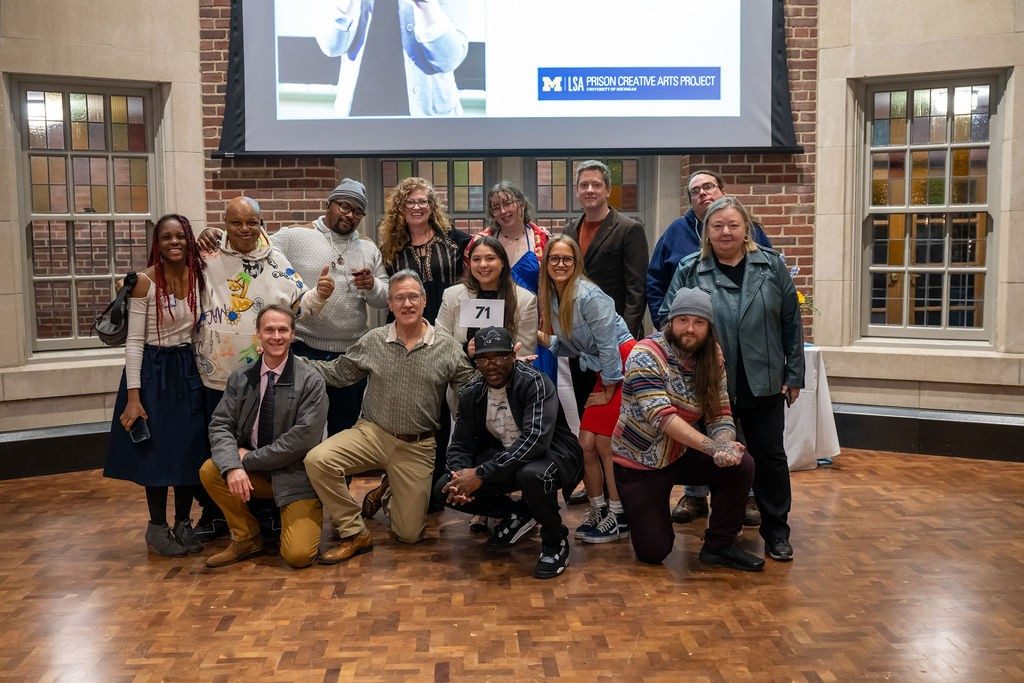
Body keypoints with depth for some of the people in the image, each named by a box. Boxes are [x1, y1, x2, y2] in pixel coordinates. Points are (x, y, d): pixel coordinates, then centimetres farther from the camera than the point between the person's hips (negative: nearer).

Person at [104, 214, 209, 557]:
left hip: (188, 369, 4)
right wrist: (133, 395, -15)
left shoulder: (199, 277, 1)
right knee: (156, 449, 4)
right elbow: (134, 341, -11)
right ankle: (157, 527, 19)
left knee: (190, 448, 7)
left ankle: (183, 523, 23)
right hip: (154, 371, -4)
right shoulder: (145, 282, -11)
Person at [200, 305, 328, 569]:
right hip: (253, 472, 4)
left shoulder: (311, 381, -11)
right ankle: (247, 538, 1)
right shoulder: (240, 378, 2)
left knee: (298, 555, -20)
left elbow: (304, 437, -18)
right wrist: (232, 466, -23)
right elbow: (220, 425, -3)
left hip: (295, 475, -4)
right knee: (210, 471, -22)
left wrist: (250, 458, -15)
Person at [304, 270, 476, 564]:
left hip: (417, 446, -1)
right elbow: (337, 373, 9)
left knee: (409, 534, 0)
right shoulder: (372, 341, 1)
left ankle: (390, 496, 38)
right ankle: (355, 534, -6)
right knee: (318, 460, -27)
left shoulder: (447, 347, -3)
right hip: (372, 433, 1)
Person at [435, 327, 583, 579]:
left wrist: (481, 474, -38)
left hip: (551, 453, -6)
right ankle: (519, 514, 11)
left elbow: (535, 440, -34)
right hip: (503, 458, 6)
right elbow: (461, 445, 1)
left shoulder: (535, 383, -23)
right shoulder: (471, 394, -3)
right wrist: (460, 475, -24)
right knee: (445, 489, -10)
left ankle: (555, 540, -9)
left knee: (533, 475, -41)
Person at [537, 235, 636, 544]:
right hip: (598, 370, 8)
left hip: (623, 365, -8)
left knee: (604, 444, -7)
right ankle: (599, 511, 21)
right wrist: (540, 337, -5)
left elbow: (608, 344, -17)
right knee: (587, 443, 5)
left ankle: (619, 517, 6)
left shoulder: (588, 295, -20)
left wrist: (608, 390, -11)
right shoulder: (552, 297, 4)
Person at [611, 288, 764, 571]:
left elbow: (721, 419, -7)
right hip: (639, 462, -5)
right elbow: (661, 416, -32)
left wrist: (724, 445, -31)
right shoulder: (646, 355, -22)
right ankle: (637, 511, 28)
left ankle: (720, 545, 1)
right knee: (654, 552, -6)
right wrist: (713, 447, -40)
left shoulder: (711, 363, -3)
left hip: (679, 455, 5)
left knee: (740, 465, -19)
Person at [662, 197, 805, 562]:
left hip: (764, 384, 1)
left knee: (770, 456, 8)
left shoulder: (771, 265, 3)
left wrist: (794, 374, 3)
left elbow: (791, 322, 4)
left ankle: (776, 530, 23)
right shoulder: (690, 270, -1)